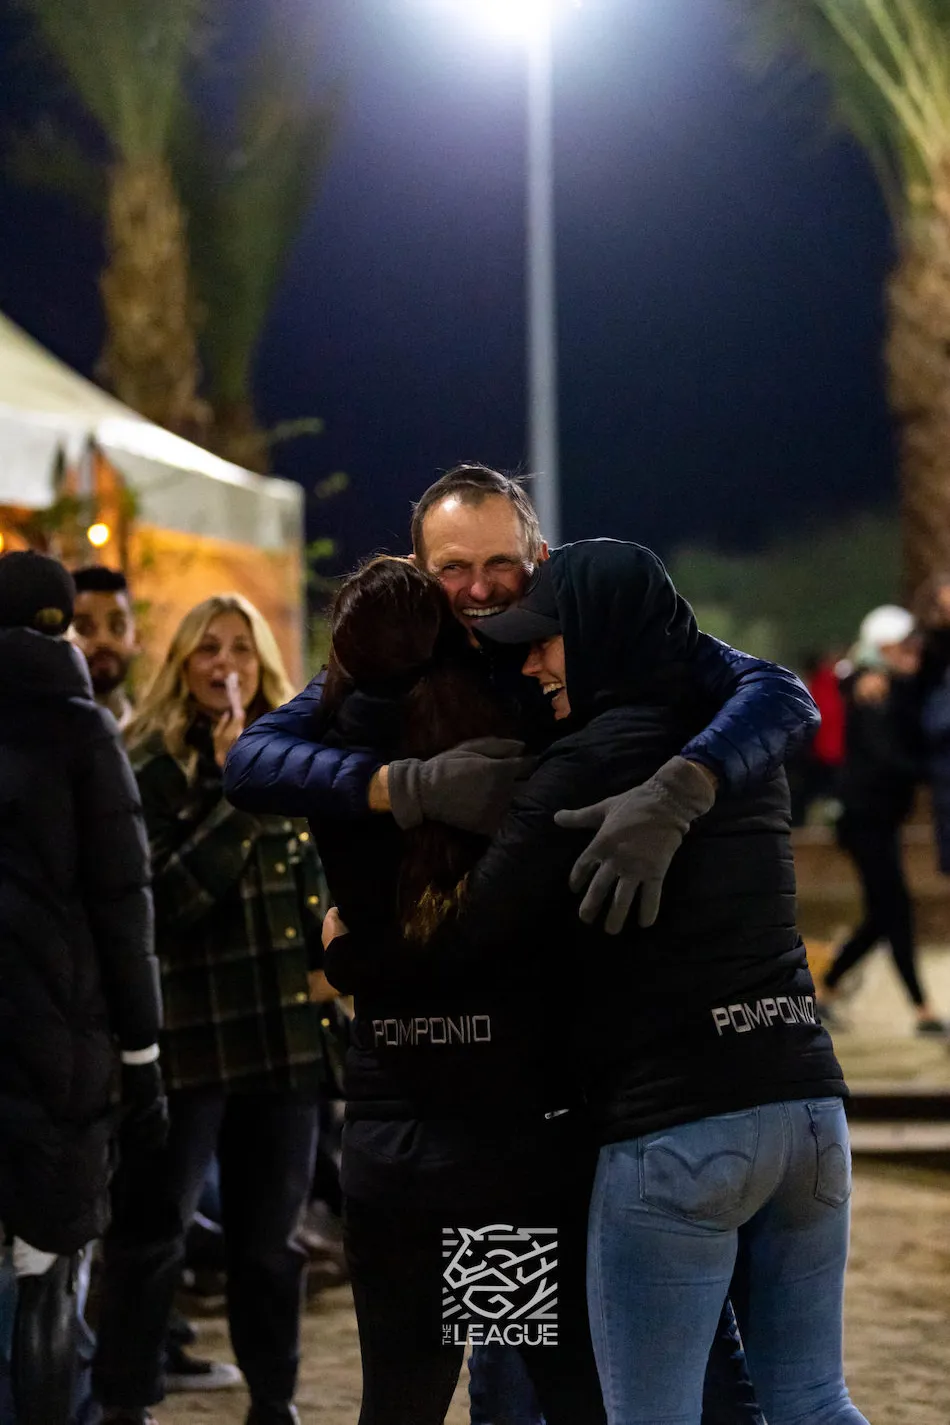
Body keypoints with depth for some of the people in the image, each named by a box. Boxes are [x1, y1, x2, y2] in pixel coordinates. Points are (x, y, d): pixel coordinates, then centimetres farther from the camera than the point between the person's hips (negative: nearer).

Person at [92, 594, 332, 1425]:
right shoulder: (153, 768, -5)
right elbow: (161, 900, -18)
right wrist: (235, 799, -21)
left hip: (286, 1035, 5)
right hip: (190, 1036, -5)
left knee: (271, 1235, 12)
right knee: (151, 1230, -3)